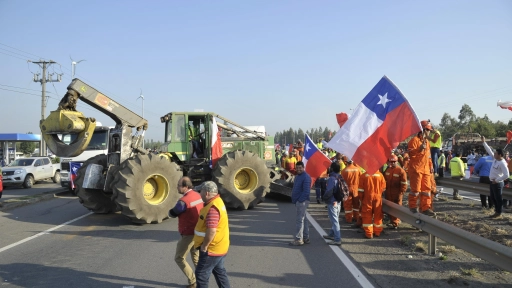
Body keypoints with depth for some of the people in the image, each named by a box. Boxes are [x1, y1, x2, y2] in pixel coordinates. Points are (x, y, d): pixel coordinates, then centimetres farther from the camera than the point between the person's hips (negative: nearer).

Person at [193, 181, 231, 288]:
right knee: (219, 271, 20)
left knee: (201, 273, 1)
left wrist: (204, 246, -20)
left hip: (212, 248, -10)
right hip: (219, 247, 10)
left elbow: (211, 230, -32)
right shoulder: (217, 202, 7)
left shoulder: (212, 208, -26)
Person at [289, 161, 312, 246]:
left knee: (299, 220, -7)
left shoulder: (306, 177, -16)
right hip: (298, 201, 10)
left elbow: (306, 191, -22)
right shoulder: (297, 176, 15)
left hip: (302, 202, -10)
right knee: (303, 219, 15)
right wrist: (294, 199, 11)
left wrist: (299, 200, -20)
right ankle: (306, 238, 23)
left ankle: (298, 239, -2)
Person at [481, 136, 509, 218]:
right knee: (493, 197, 19)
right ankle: (497, 209, 33)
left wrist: (497, 180, -20)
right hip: (492, 182, 9)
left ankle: (498, 213, 13)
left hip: (497, 183, -9)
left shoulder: (502, 163, -23)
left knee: (498, 198, 3)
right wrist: (484, 142, 11)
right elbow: (489, 150, 13)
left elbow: (506, 175, -27)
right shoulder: (495, 159, 2)